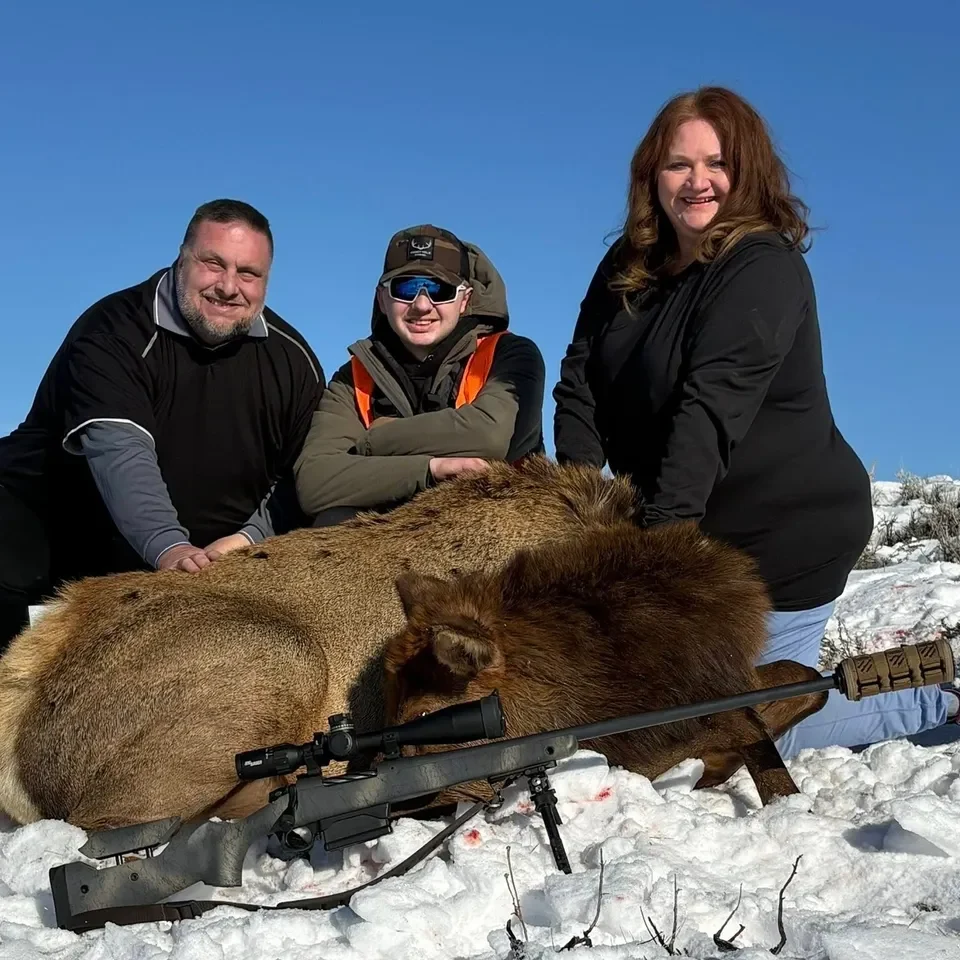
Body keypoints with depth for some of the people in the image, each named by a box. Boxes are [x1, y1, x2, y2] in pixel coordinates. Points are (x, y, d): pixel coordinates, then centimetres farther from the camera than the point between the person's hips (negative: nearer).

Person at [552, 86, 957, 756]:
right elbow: (580, 382, -3)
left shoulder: (766, 268, -18)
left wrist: (663, 523, -38)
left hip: (788, 532, -7)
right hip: (696, 536, 8)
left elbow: (713, 405, -30)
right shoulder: (627, 267, 4)